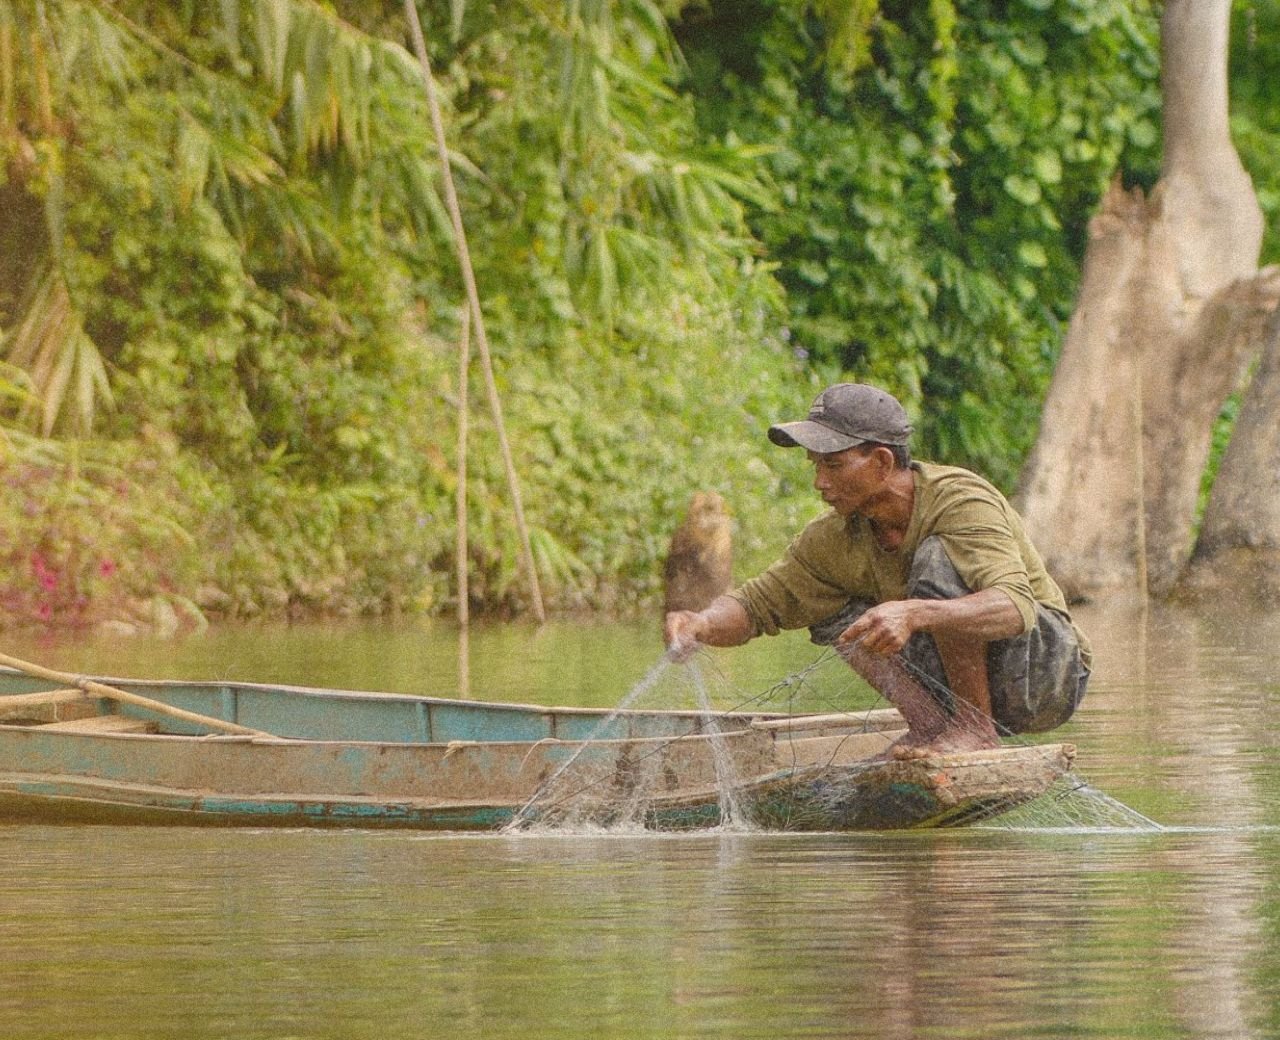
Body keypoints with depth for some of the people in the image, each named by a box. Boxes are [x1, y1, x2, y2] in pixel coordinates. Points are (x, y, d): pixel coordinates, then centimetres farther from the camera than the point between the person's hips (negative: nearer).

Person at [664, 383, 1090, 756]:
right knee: (836, 617, -6)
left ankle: (977, 727, -24)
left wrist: (913, 614, -55)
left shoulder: (961, 501, -24)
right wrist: (704, 624, -23)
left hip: (1053, 671, -7)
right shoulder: (836, 537, -4)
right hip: (969, 680, 7)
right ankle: (931, 724, -14)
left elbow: (1015, 608, -39)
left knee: (937, 558, -27)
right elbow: (756, 603, 2)